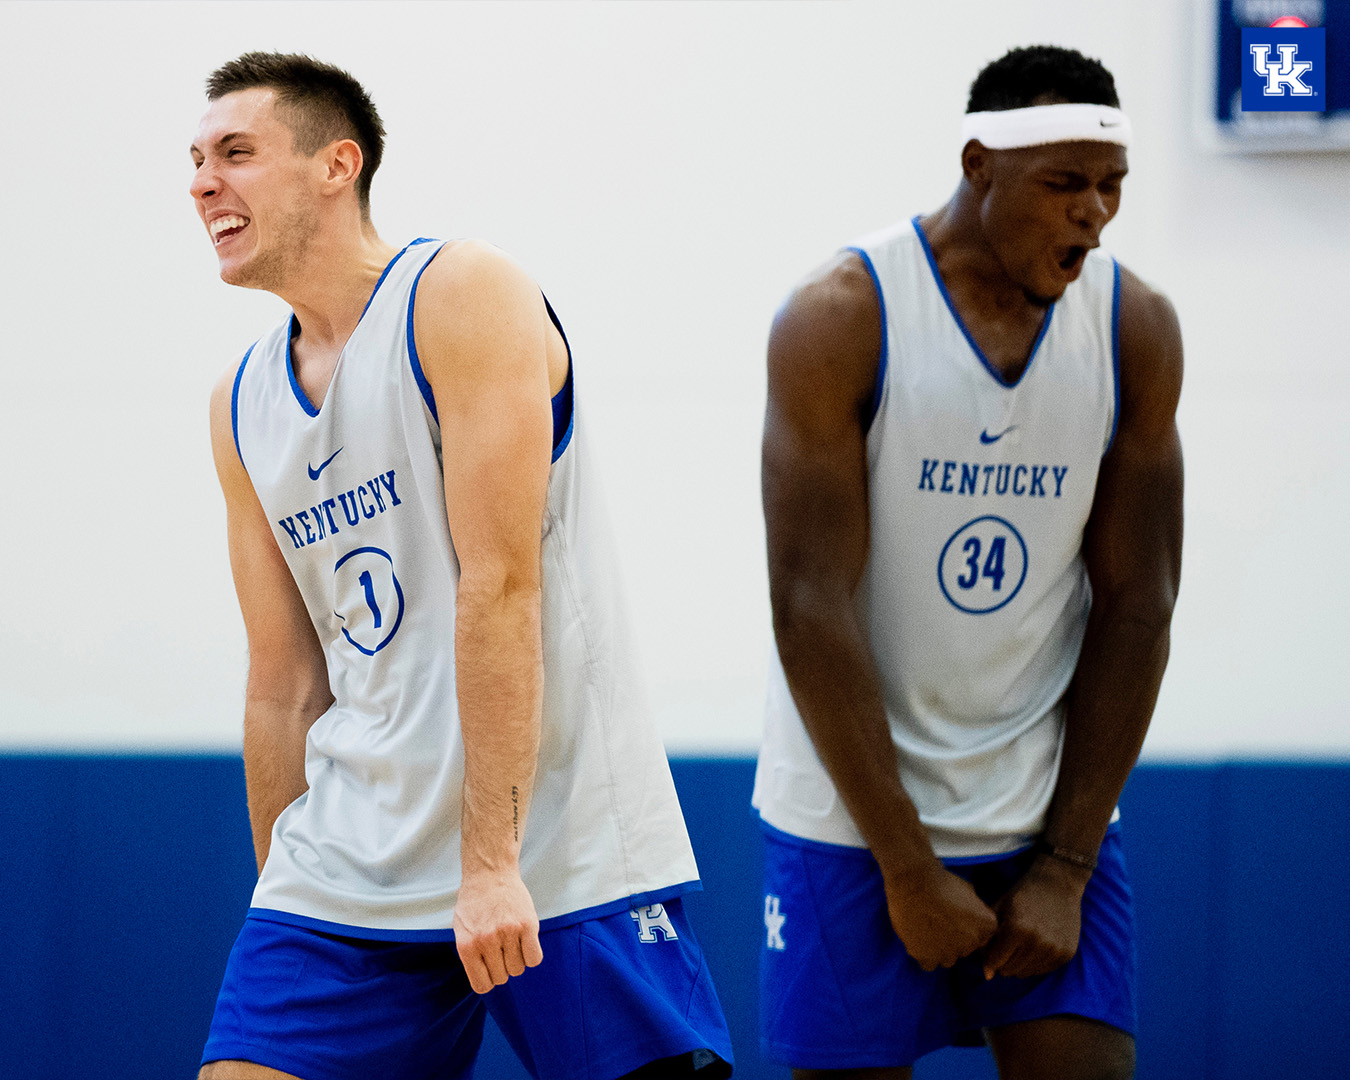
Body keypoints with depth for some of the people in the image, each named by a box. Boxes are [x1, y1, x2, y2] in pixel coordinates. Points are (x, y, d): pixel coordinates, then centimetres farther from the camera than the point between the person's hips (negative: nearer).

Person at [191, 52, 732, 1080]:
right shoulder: (243, 405, 12)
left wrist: (492, 860, -19)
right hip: (345, 873, 6)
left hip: (561, 855, -6)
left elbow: (499, 586, -15)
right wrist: (284, 902, 14)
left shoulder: (462, 294, -8)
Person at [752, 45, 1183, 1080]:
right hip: (853, 817, -3)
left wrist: (1065, 868, -6)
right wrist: (907, 867, -16)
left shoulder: (1136, 327, -1)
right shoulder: (838, 320, -13)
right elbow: (811, 607, -15)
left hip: (1049, 811, 3)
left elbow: (1135, 607, -1)